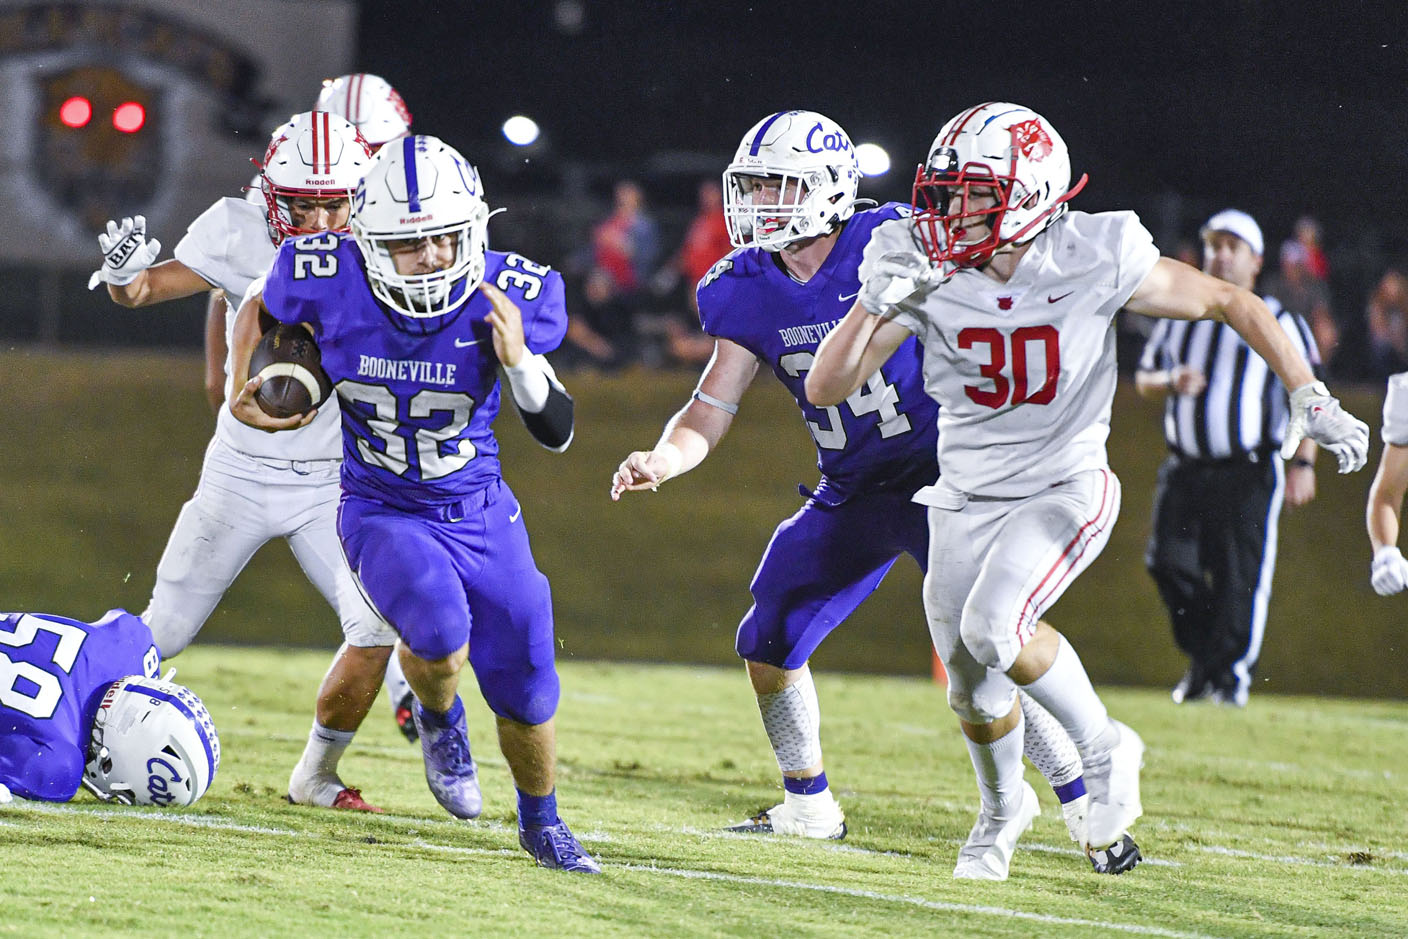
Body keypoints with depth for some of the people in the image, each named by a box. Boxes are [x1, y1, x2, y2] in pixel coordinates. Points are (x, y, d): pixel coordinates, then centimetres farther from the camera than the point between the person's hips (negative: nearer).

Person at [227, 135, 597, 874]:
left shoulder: (503, 297, -18)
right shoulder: (329, 281, -19)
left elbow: (557, 432, -12)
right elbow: (259, 309, 6)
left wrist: (519, 361, -29)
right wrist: (238, 396, -5)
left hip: (480, 514, 2)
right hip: (383, 515, -2)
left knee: (525, 689, 7)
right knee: (439, 630, -31)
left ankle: (541, 823, 39)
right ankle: (438, 719, 7)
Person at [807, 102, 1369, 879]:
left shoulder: (1096, 259, -20)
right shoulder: (923, 268, -15)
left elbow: (1231, 304, -6)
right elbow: (825, 387, -15)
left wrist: (1310, 400, -10)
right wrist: (876, 304, -32)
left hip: (1063, 489, -3)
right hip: (967, 495, 3)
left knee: (995, 629, -27)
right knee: (972, 692, 9)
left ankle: (1103, 749, -1)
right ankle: (1004, 805, 43)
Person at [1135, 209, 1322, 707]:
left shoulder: (1277, 322, 3)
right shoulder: (1179, 316, 16)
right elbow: (1143, 379, 22)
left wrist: (1303, 462, -10)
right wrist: (1170, 381, -3)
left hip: (1249, 471, -4)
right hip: (1185, 469, 4)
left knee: (1241, 575, -9)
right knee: (1169, 562, -6)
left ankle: (1232, 672, 2)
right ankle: (1202, 661, 11)